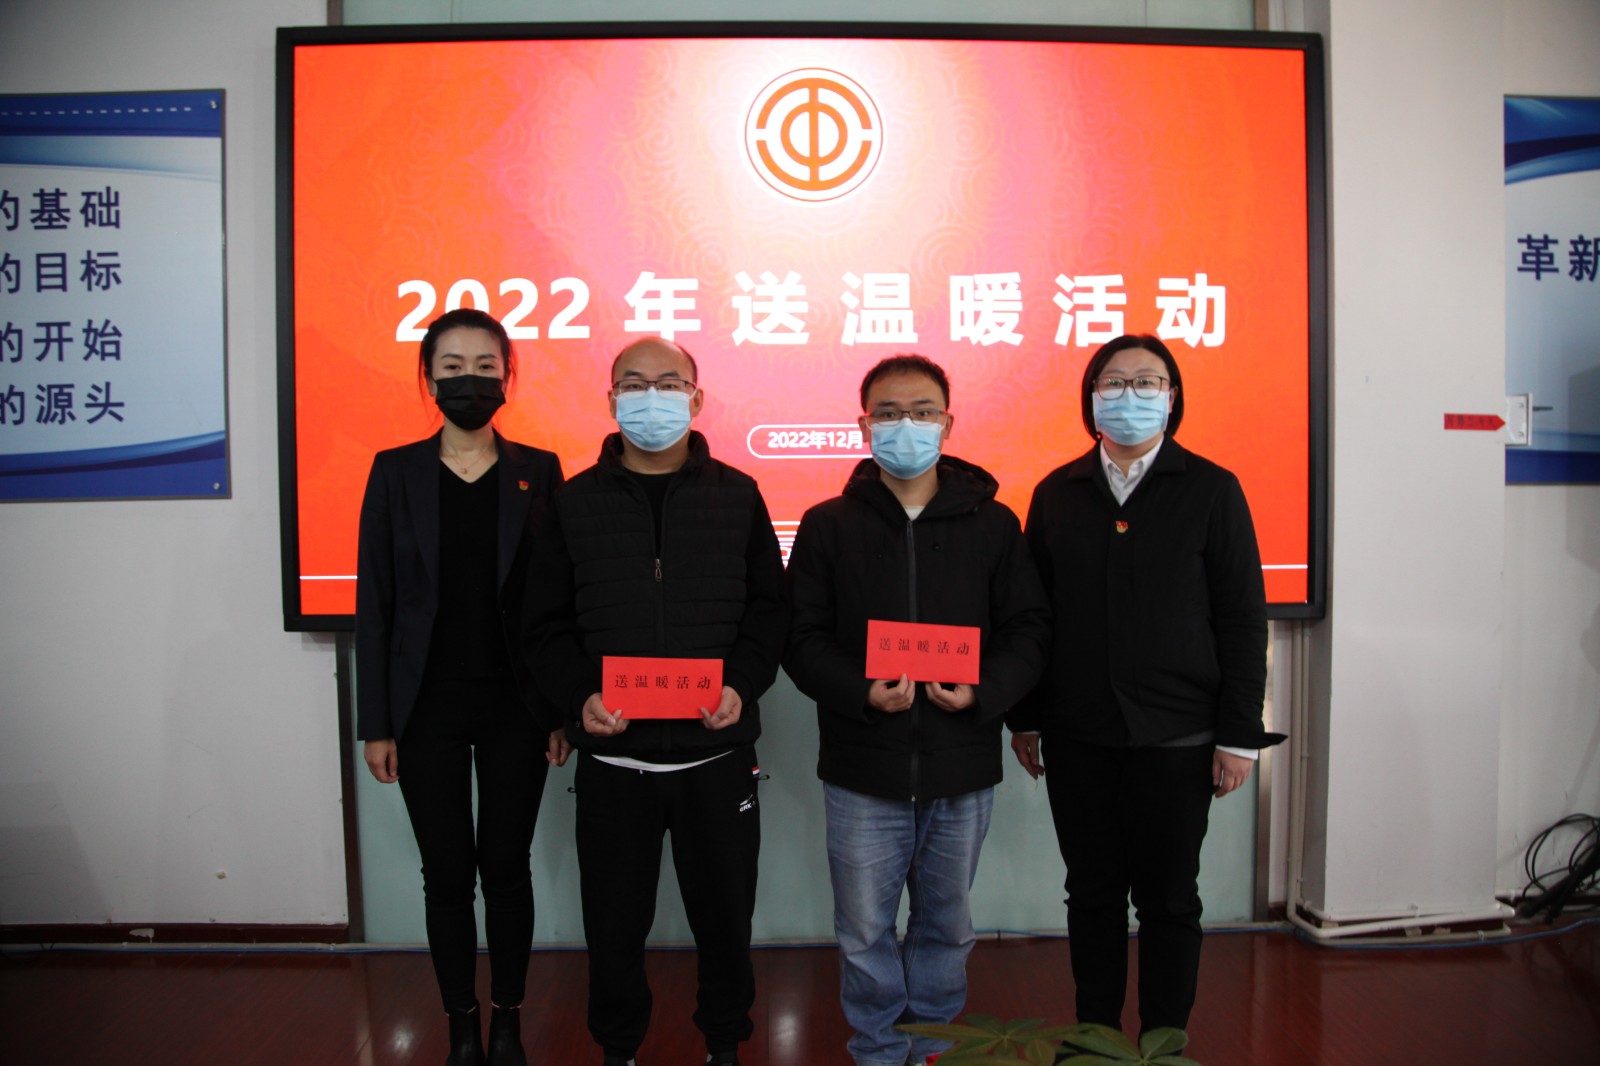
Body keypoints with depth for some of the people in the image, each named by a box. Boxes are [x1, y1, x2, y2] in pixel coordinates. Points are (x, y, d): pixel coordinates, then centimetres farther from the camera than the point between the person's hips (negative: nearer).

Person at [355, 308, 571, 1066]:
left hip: (515, 707, 0)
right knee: (447, 873, 9)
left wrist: (563, 710, -3)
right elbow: (374, 602, 1)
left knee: (506, 867, 9)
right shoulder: (395, 471, 1)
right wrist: (375, 722, -2)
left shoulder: (538, 471, 1)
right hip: (428, 710, 0)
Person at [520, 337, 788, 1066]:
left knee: (724, 917, 14)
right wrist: (578, 696, -13)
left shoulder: (737, 495, 3)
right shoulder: (576, 501, 3)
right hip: (611, 759, 0)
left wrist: (743, 684, -12)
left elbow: (769, 609, 4)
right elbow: (547, 625, 3)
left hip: (717, 755, 0)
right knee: (614, 923, 13)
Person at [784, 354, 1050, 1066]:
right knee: (864, 933, 10)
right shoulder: (828, 525, 1)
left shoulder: (992, 523, 3)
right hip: (862, 767, -1)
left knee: (947, 924, 18)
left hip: (962, 766, 1)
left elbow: (1028, 629, 2)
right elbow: (801, 638, -2)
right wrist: (862, 692, -18)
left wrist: (983, 693, -16)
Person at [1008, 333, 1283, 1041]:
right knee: (1091, 896, 12)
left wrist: (1239, 735, -6)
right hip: (1076, 736, 3)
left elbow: (1242, 618, -2)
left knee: (1168, 900, 8)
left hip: (1175, 738, -2)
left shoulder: (1212, 490, 0)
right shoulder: (1057, 493, 7)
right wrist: (1023, 718, 7)